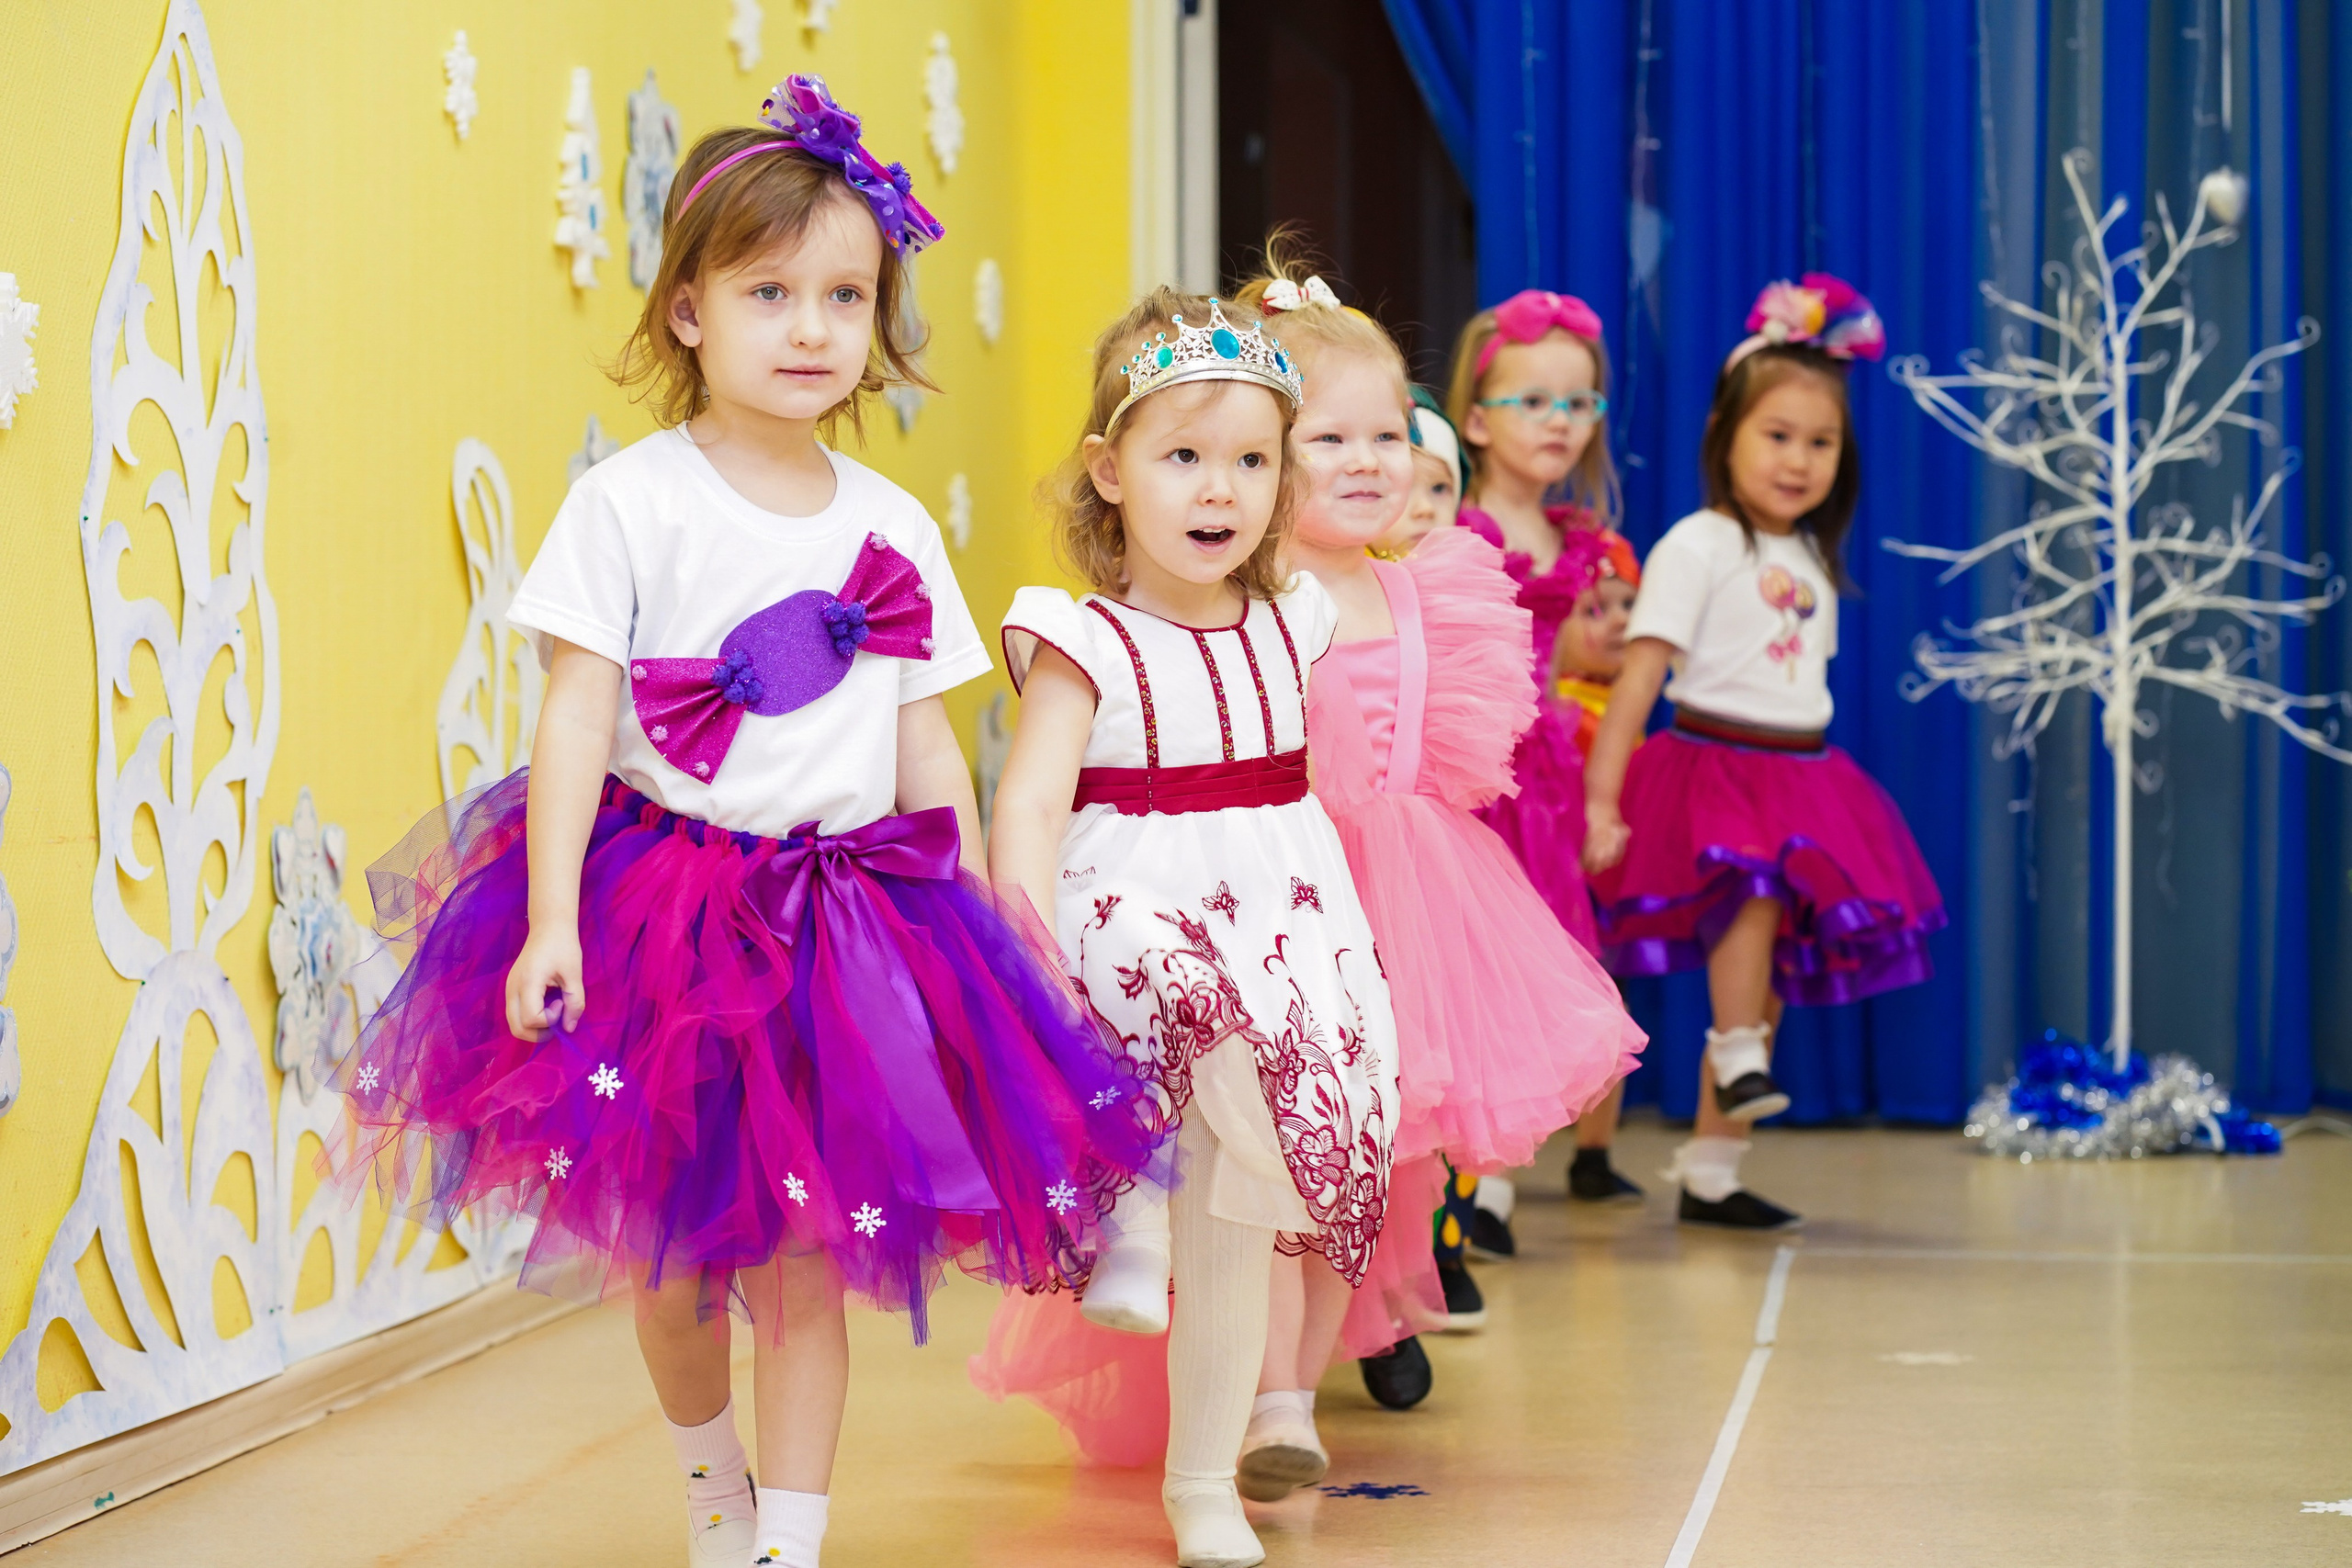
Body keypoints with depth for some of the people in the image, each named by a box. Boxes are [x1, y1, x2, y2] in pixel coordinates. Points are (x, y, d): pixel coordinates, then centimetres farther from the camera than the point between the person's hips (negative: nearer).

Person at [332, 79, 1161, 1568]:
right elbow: (577, 716, -9)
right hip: (658, 904, -2)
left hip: (845, 920, 2)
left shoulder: (893, 526, 6)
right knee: (673, 1249, 9)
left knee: (808, 1261, 2)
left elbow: (926, 746, 10)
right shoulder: (633, 500, -6)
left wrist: (982, 932, 7)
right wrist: (553, 918, -16)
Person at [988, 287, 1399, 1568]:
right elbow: (1029, 804, -18)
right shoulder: (1088, 645, -8)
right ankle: (1133, 1223, -21)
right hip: (1138, 920, -5)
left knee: (1233, 1227, 5)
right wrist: (1028, 944, -30)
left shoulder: (1285, 627, 9)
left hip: (1278, 921, 5)